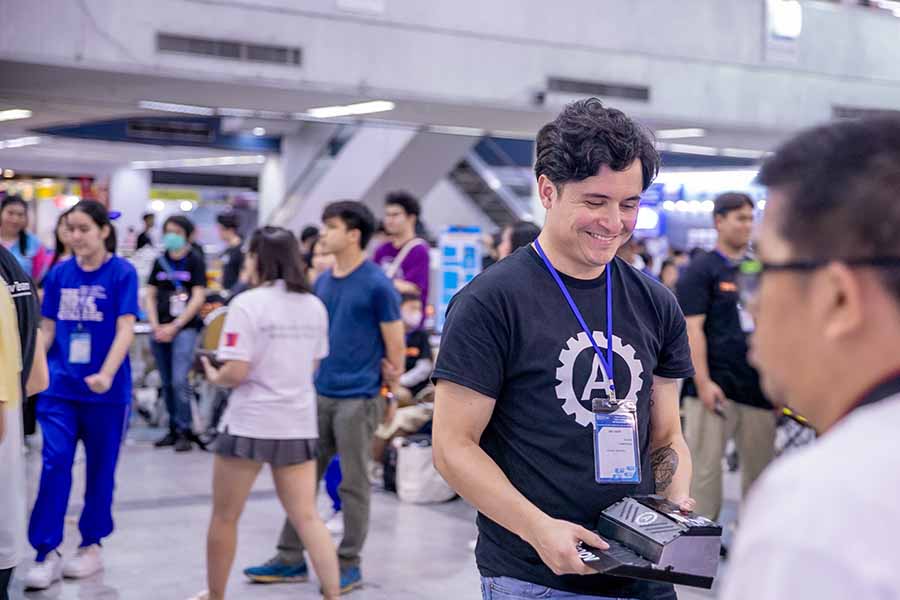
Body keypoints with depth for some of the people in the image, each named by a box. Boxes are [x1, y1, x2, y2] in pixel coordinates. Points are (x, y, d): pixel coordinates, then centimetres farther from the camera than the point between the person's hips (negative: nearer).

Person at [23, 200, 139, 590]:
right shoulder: (59, 273, 4)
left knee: (100, 468, 9)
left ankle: (92, 546, 23)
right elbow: (47, 329, 10)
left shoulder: (122, 273, -7)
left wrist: (106, 374, -27)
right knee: (54, 464, -5)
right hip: (59, 386, 3)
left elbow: (125, 329, -15)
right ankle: (47, 553, 0)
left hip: (106, 390, -2)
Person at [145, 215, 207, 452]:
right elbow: (150, 296, 12)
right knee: (167, 383, 10)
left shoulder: (195, 261, -1)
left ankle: (184, 431, -7)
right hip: (160, 330, 5)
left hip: (185, 328, -5)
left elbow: (198, 298, -7)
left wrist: (174, 326, -11)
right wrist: (155, 325, -3)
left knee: (180, 381, -15)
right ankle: (173, 429, 20)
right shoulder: (160, 262, 12)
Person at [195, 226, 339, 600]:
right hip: (299, 423, 5)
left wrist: (214, 377, 2)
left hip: (250, 424, -5)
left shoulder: (248, 303, -14)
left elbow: (236, 372, -18)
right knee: (307, 518, 8)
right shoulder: (314, 305, 5)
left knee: (224, 518, 13)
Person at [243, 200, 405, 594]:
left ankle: (349, 565, 13)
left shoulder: (377, 284, -12)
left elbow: (395, 344, -7)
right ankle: (291, 558, 20)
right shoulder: (322, 281, 9)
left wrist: (390, 384, 0)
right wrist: (313, 375, 14)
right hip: (320, 393, 7)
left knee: (352, 484, 2)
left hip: (357, 398, -7)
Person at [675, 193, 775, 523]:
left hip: (758, 384, 6)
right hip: (717, 386, -5)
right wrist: (703, 381, -17)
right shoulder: (701, 270, -2)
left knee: (760, 465, 10)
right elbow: (692, 328, -9)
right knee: (705, 465, -2)